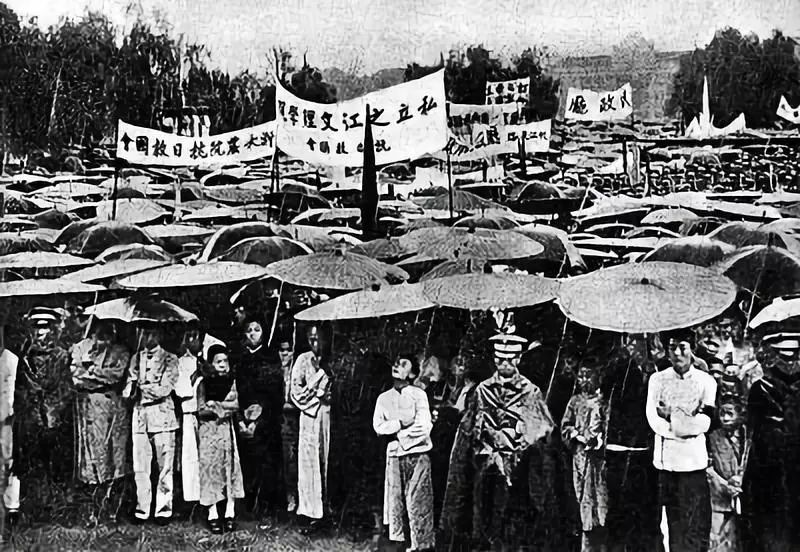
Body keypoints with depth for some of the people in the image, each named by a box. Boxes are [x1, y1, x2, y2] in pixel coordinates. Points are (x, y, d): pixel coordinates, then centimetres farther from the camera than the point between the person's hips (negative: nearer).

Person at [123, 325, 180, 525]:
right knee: (139, 467, 1)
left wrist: (141, 386, -10)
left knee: (164, 465, -2)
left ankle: (164, 509, 5)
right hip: (139, 414, 3)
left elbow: (165, 389, -8)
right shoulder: (136, 358, 16)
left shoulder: (169, 359, 4)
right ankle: (142, 509, 8)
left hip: (162, 413, -3)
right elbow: (128, 390, 9)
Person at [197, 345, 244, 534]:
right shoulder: (204, 383, 0)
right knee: (210, 468, -3)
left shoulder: (231, 381, 5)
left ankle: (230, 513, 1)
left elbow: (235, 405, -3)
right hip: (208, 431, -1)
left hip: (227, 429, 2)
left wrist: (215, 405, -11)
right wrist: (224, 407, -11)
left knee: (230, 467, -2)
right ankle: (212, 515, 0)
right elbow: (201, 410, -5)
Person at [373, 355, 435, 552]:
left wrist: (393, 432, -7)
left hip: (417, 454, -4)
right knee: (395, 501, 5)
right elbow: (378, 426, 1)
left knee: (418, 504, -5)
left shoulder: (418, 394, -1)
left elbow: (423, 427, -10)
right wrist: (401, 423, -11)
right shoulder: (383, 398, 11)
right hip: (394, 455, 4)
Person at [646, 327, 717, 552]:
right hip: (666, 459, 1)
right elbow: (654, 420, -4)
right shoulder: (657, 379, 6)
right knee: (673, 522, 8)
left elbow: (703, 423, -6)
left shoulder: (706, 381, 2)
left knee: (697, 523, -2)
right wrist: (688, 424, -9)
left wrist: (672, 415, -6)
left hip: (694, 460, -1)